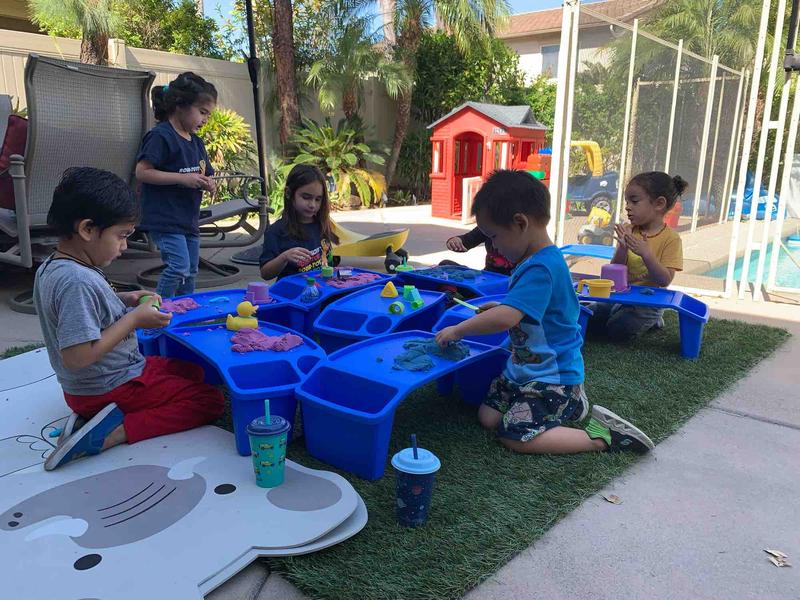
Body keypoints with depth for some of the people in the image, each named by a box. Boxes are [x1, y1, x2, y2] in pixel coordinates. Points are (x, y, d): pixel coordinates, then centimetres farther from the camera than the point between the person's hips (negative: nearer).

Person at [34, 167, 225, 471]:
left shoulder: (50, 268, 2)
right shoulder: (77, 281, -29)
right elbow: (77, 356, -33)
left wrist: (123, 301, 2)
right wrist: (134, 319, -24)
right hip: (112, 388, -9)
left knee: (192, 370, 25)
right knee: (210, 399, -4)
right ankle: (112, 432, -12)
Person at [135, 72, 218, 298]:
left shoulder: (196, 142, 14)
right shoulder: (160, 136, -11)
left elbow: (203, 174, 24)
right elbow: (141, 172, -17)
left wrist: (207, 184, -1)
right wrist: (183, 178, -21)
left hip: (189, 218, 9)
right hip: (165, 218, -9)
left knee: (190, 273, 12)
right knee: (179, 267, -16)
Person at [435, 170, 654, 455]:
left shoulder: (540, 268, -26)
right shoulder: (535, 260, 6)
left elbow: (505, 318, -35)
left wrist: (458, 330, -22)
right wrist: (500, 307, 9)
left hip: (553, 375, -10)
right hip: (526, 368, 10)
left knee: (516, 436, -15)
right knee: (488, 417, 7)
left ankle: (600, 436, -2)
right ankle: (567, 404, 14)